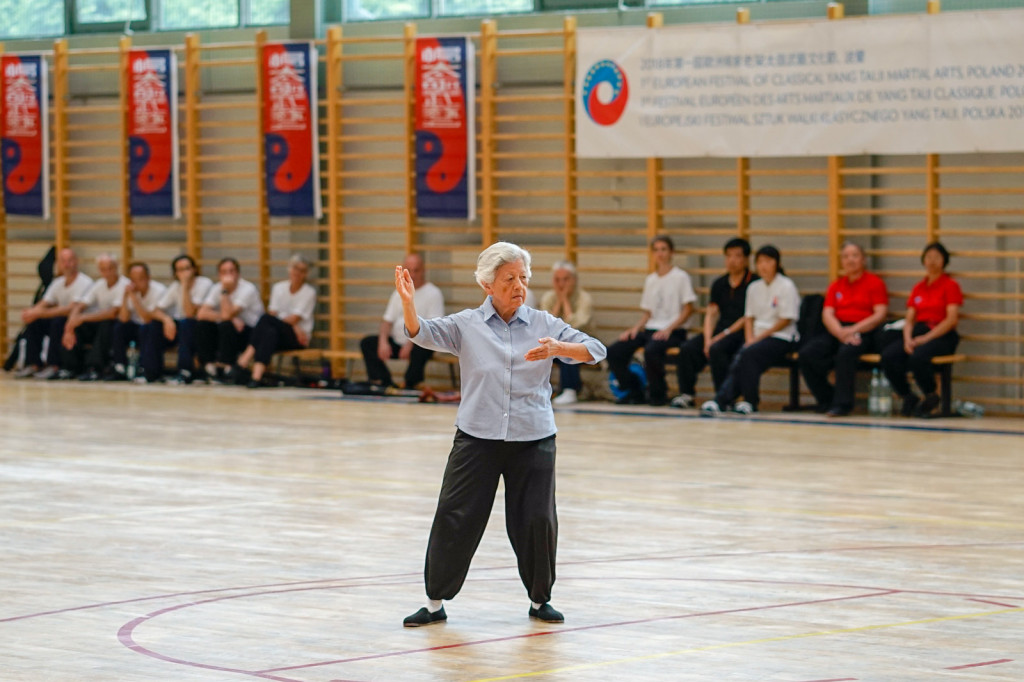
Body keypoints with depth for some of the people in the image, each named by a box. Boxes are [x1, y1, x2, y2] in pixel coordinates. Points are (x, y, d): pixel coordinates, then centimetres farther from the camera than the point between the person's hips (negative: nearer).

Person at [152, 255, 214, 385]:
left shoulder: (204, 284, -15)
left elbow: (190, 313, -25)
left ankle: (186, 373, -29)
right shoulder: (175, 286, 2)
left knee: (186, 323, -35)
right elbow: (156, 312, -4)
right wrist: (166, 319, -26)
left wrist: (185, 287, -27)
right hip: (183, 329, 5)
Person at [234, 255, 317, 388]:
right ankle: (257, 375, -52)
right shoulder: (279, 288, 14)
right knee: (270, 332, -36)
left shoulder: (309, 292, 2)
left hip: (297, 338, -3)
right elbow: (273, 313, 1)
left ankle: (246, 359, -39)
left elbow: (295, 319, -7)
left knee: (266, 319, -31)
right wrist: (294, 327, -12)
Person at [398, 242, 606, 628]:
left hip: (533, 440, 1)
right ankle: (436, 603, 10)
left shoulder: (543, 324, 3)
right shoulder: (466, 325, 1)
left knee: (537, 521, 3)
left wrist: (558, 348, -24)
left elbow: (595, 350, -4)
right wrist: (408, 306, -34)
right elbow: (424, 334, -13)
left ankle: (540, 599, 23)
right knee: (455, 519, -2)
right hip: (477, 438, -1)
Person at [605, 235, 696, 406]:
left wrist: (669, 329, -16)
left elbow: (688, 310, -4)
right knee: (613, 352, -12)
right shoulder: (650, 280, 19)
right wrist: (635, 328, 3)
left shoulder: (680, 277, 1)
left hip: (673, 332, -7)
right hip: (650, 329, 7)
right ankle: (633, 391, 2)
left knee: (651, 350, -38)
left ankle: (658, 393, -16)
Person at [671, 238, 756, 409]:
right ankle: (686, 394, -10)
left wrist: (724, 334, -15)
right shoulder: (719, 284, 16)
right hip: (720, 332, 6)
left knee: (717, 349, -34)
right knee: (687, 348, -17)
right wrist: (708, 339, -7)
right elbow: (711, 314, 10)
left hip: (741, 333, -6)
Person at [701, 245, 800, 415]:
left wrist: (760, 337, -11)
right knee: (738, 361, -24)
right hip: (757, 337, 5)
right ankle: (722, 400, -36)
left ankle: (750, 402, -25)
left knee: (749, 354, -32)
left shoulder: (786, 286, -4)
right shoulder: (754, 288, 16)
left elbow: (786, 320, -9)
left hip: (780, 338, -5)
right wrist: (750, 339, -3)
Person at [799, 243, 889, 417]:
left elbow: (880, 315, -5)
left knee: (846, 352, -38)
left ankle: (842, 403, -27)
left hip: (864, 331, -5)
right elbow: (827, 315, 7)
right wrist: (841, 333, -15)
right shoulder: (836, 286, 19)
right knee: (807, 353, -22)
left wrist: (853, 330, -18)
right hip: (836, 332, 5)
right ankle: (826, 400, -9)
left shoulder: (875, 283, 6)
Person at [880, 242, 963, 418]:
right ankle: (908, 397, -7)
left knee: (918, 357, -37)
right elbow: (909, 319, 14)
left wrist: (926, 338, -17)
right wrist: (908, 339, -8)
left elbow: (951, 319, -9)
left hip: (942, 336, -5)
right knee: (889, 356, -24)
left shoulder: (950, 285, 1)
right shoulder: (918, 288, 18)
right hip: (918, 331, 5)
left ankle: (931, 397, -12)